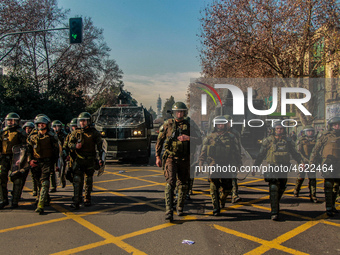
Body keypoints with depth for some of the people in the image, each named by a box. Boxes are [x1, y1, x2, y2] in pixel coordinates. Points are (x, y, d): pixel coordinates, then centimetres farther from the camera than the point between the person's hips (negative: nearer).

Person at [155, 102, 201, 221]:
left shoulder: (190, 124, 2)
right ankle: (169, 211, -14)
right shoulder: (167, 124, 3)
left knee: (183, 185, 11)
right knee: (170, 183, -14)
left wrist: (188, 138, -22)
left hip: (185, 160, 2)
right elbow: (159, 141, 8)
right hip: (170, 158, -1)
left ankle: (180, 208, 29)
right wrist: (157, 157, 4)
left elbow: (199, 140, -3)